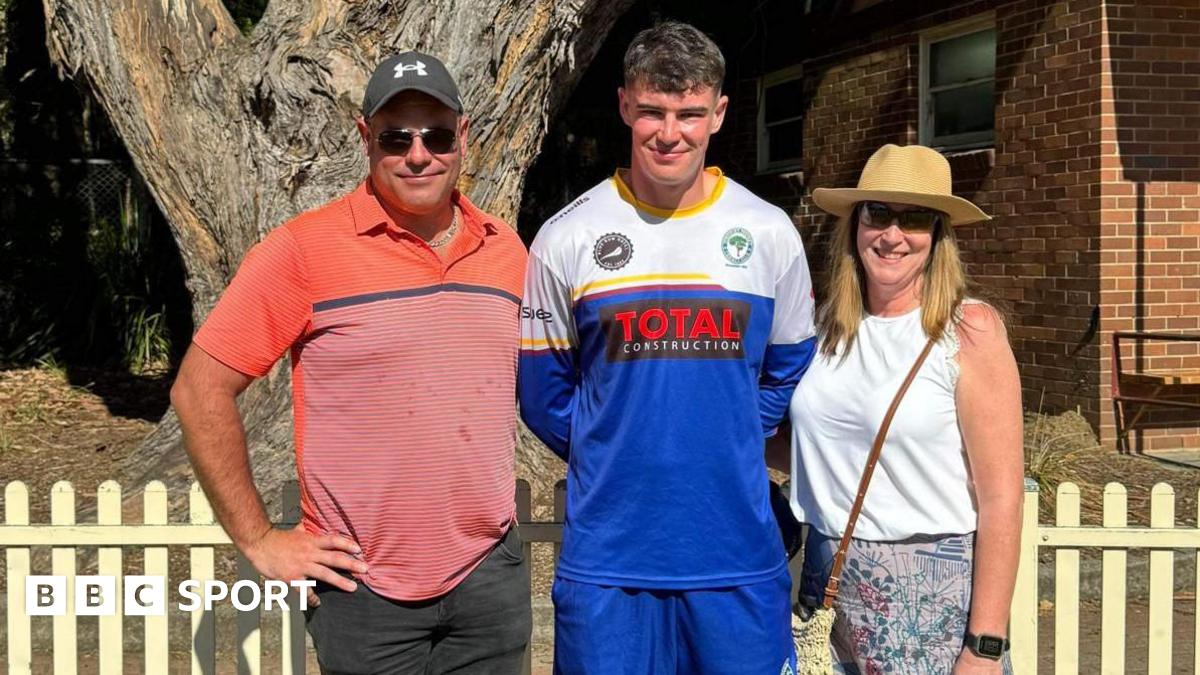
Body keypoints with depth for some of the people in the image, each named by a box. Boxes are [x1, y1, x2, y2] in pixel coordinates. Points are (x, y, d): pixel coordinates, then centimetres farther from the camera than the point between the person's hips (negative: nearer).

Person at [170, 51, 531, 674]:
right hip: (366, 587, -4)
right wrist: (260, 542, -7)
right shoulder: (305, 249, -9)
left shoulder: (505, 250, 6)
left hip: (490, 575, 4)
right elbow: (200, 390, -8)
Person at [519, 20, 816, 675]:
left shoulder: (770, 234, 2)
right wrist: (616, 459, 4)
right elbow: (543, 393, 6)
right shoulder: (566, 239, -2)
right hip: (607, 556, -1)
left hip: (739, 552, 1)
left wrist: (725, 448, 6)